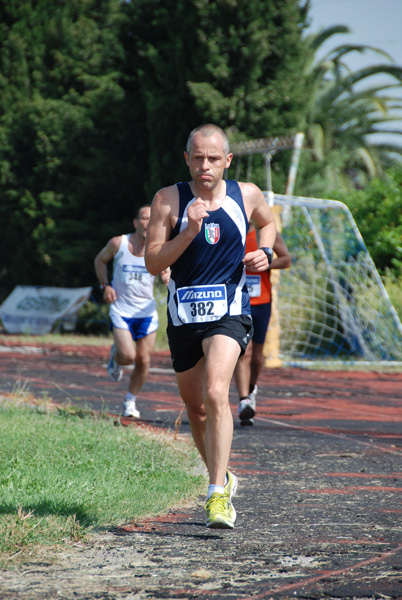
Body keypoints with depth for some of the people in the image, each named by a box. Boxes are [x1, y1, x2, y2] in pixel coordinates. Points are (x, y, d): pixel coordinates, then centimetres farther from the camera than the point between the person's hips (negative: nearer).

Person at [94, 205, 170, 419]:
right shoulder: (118, 243, -6)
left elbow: (166, 271, 7)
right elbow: (100, 260, 11)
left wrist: (167, 278, -18)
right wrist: (105, 285, -3)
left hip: (147, 312, 2)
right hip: (121, 311, -2)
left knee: (143, 361, 1)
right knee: (128, 356, -16)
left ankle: (130, 401, 21)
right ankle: (115, 355, 21)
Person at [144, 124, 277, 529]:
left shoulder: (247, 195, 1)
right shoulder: (168, 200, -4)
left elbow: (267, 222, 24)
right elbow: (152, 263, -9)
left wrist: (264, 252, 4)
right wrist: (189, 233, -22)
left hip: (229, 312, -2)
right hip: (183, 314, 2)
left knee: (216, 394, -24)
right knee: (195, 407, 14)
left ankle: (218, 495, -24)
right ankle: (221, 477, 39)